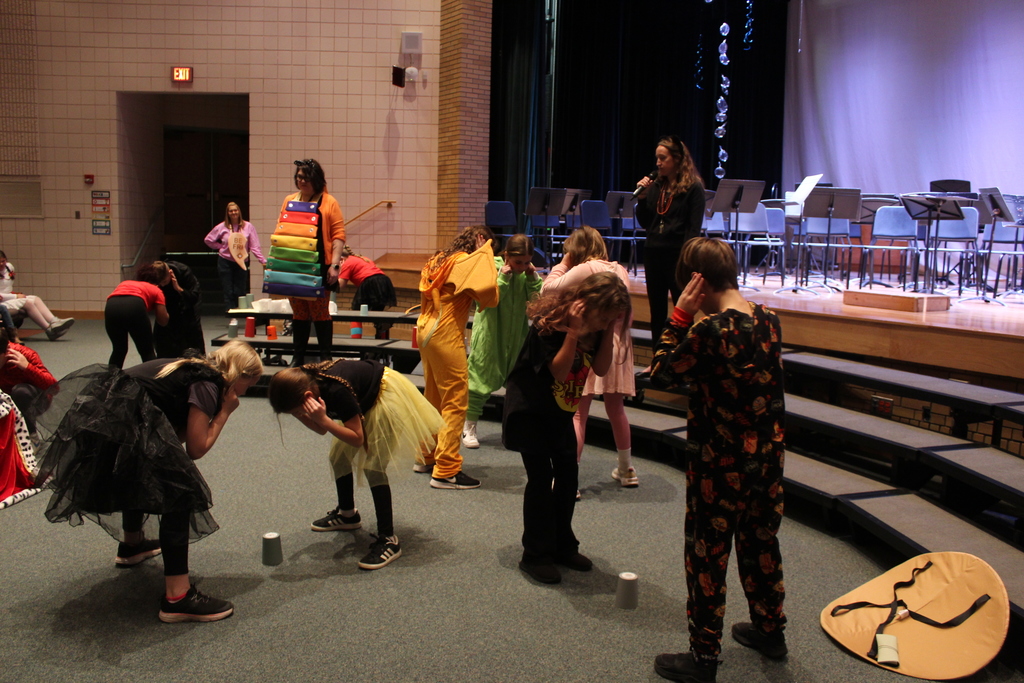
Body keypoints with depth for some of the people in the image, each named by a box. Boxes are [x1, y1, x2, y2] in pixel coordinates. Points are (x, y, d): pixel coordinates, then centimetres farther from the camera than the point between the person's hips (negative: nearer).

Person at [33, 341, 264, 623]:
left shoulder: (191, 370, 22)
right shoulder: (206, 385, -4)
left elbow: (177, 435, 16)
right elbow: (196, 449, -6)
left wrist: (220, 407, 13)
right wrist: (224, 412, 5)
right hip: (121, 422, -11)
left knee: (140, 475, 34)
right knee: (180, 494, -9)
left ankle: (132, 544, 58)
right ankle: (177, 598, -13)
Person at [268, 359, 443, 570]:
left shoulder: (337, 391, -37)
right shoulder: (309, 381, -13)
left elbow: (357, 439, -28)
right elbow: (321, 430, 0)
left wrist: (323, 419, -38)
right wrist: (300, 415, -17)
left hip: (387, 396, -9)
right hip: (365, 399, 9)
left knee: (372, 466, -17)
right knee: (338, 457, 10)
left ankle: (388, 540, -14)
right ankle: (347, 514, 33)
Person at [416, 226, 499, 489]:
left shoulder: (437, 261, 13)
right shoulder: (466, 262, -11)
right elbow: (489, 292, -20)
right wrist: (485, 253, -7)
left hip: (426, 331, 9)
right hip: (446, 337, -9)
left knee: (434, 397, 20)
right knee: (455, 402, -3)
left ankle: (427, 457, 31)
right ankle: (446, 471, -2)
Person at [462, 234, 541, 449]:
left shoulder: (527, 272, 0)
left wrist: (532, 277, -15)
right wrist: (503, 277, -24)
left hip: (516, 335, 4)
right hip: (489, 334, -4)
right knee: (481, 378, 3)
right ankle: (469, 427, 17)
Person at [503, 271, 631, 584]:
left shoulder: (595, 327, -7)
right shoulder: (549, 324, -27)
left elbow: (601, 368, -10)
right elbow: (559, 372, -31)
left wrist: (609, 332, -20)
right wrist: (574, 331, -39)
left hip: (561, 410, 7)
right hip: (529, 408, -7)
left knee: (568, 473, 7)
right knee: (541, 476, -8)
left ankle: (563, 546, 22)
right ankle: (536, 555, 3)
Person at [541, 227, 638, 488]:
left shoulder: (585, 269, -11)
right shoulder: (620, 270, 10)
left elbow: (548, 288, -11)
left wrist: (563, 263, 2)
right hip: (619, 343, 7)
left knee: (578, 413, -5)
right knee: (616, 409, 20)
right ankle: (626, 470, 31)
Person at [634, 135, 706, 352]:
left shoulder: (693, 188, -6)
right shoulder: (655, 186, 10)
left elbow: (694, 228, -10)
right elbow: (645, 223, 13)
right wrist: (642, 197, 0)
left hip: (677, 255, -6)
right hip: (653, 253, 6)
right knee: (656, 311, 11)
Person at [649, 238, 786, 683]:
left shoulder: (710, 329, -23)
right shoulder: (767, 320, 0)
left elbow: (660, 375, -15)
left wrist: (679, 316, -14)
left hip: (719, 466, -7)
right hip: (766, 458, 7)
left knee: (707, 554, 6)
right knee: (761, 542, 23)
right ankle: (770, 629, 41)